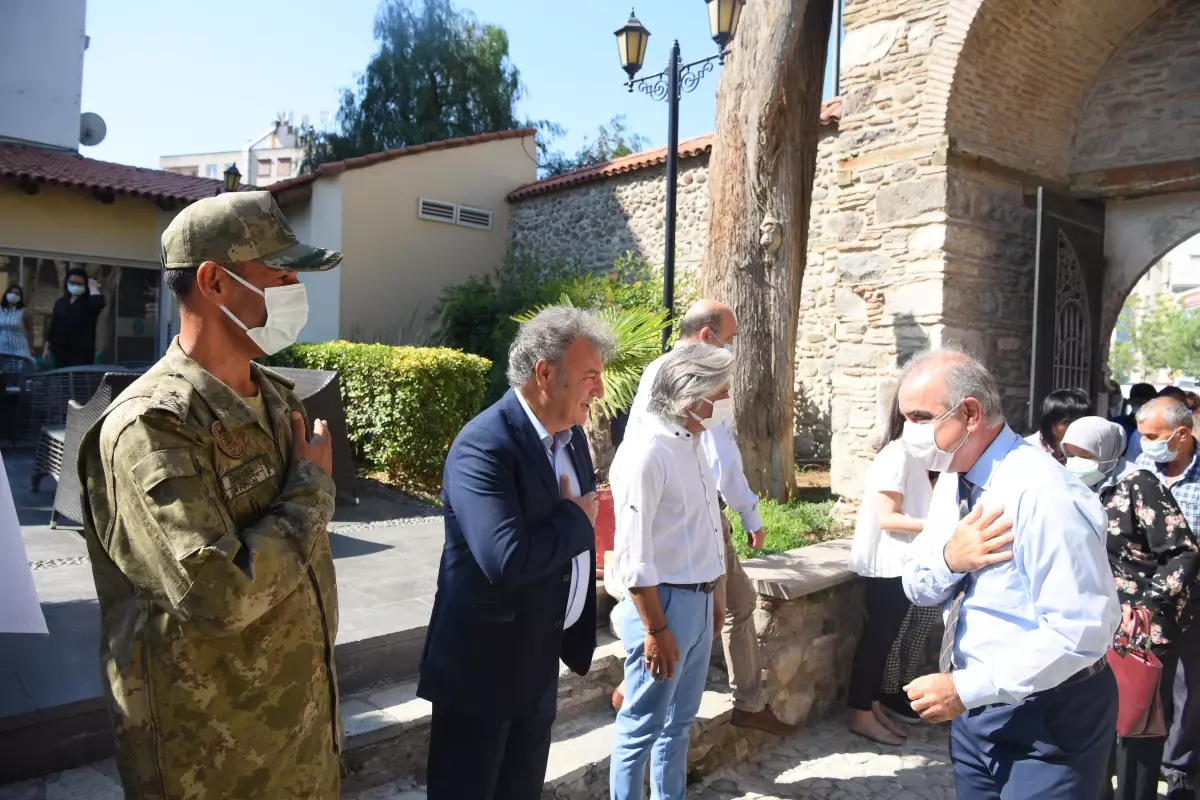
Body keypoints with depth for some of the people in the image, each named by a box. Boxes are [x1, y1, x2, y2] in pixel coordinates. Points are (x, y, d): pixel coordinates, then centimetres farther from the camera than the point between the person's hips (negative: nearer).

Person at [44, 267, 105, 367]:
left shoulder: (89, 302, -1)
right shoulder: (60, 302, 14)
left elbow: (98, 303, -28)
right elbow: (53, 326, 18)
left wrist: (93, 287, -11)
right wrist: (47, 347, 15)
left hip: (82, 352, -5)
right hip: (60, 351, 5)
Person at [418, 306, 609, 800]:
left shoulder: (571, 434, 3)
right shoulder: (484, 446, -24)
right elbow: (507, 560, -36)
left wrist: (578, 637, 11)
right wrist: (576, 520, -20)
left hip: (541, 661, 8)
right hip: (483, 665, -8)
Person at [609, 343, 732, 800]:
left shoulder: (691, 442, 7)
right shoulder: (647, 450, -21)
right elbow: (634, 554, -21)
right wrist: (655, 629, -19)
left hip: (698, 600, 9)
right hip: (664, 603, -9)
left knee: (679, 720, 21)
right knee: (643, 725, 7)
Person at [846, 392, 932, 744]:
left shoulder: (911, 455, 11)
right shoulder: (896, 455, -17)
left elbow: (911, 507, 12)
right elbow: (886, 518, -20)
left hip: (902, 563, 9)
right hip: (888, 564, -9)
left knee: (884, 637, 14)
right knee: (877, 636, -1)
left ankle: (873, 706, 24)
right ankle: (861, 714, 9)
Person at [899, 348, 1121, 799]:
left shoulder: (1042, 494, -24)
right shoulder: (953, 480, 2)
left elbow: (1080, 632, -27)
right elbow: (916, 588, 5)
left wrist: (965, 688, -25)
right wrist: (949, 559, -16)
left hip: (1050, 720, -7)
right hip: (975, 709, 7)